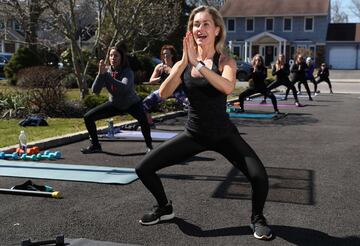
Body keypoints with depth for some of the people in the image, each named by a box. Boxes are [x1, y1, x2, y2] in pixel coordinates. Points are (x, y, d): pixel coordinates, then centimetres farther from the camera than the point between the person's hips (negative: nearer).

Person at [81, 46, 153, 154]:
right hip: (114, 104, 5)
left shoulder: (128, 72, -24)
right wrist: (100, 73, -36)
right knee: (88, 117, -4)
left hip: (132, 104, -5)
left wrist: (106, 75, -48)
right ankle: (95, 145, 14)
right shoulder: (106, 71, -12)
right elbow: (95, 90, -22)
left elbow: (124, 88, -46)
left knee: (143, 119, -37)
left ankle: (149, 146, -16)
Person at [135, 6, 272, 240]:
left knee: (259, 176, -23)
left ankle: (257, 218, 10)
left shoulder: (225, 61, -9)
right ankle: (165, 208, 26)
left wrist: (197, 63, -37)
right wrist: (184, 62, -27)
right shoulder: (184, 63, -1)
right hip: (193, 134, 3)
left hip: (223, 134, -3)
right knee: (144, 168, -2)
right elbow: (164, 93, -17)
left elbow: (228, 87, -32)